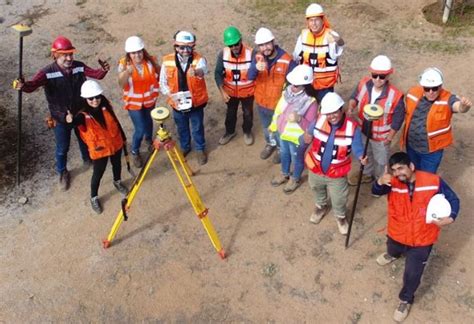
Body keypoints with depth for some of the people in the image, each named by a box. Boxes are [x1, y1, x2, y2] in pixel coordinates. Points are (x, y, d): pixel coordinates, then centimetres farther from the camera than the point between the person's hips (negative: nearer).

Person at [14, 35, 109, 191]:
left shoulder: (79, 66, -14)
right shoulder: (47, 72, -24)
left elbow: (96, 74, -22)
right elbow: (33, 84, -37)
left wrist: (103, 70, -46)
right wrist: (23, 85, -60)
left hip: (80, 113, 3)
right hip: (60, 118, -3)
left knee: (85, 139, 26)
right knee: (62, 148, 13)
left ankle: (87, 159, 58)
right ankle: (62, 173, 41)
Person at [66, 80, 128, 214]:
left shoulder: (106, 106, -11)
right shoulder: (84, 115, -25)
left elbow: (115, 121, 4)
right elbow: (77, 120, -49)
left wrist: (123, 137, 14)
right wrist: (71, 120, -73)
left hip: (115, 143, 5)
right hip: (99, 149, -5)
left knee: (117, 164, 27)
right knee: (98, 173, 10)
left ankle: (117, 182, 58)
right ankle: (94, 198, 33)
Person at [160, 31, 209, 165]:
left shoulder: (199, 59, -19)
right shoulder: (167, 61, -12)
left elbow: (203, 70, -44)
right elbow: (163, 83, -3)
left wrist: (196, 72, -68)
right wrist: (171, 96, -19)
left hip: (196, 102, -2)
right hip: (178, 103, 2)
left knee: (197, 128, 17)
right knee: (182, 128, 23)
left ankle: (200, 149, 42)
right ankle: (184, 147, 49)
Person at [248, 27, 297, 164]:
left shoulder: (287, 60, -24)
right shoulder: (257, 57, -11)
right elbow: (250, 77, -24)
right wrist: (256, 68, -45)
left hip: (279, 104, -4)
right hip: (262, 102, 4)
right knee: (266, 127, 29)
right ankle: (270, 144, 57)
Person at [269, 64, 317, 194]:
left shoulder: (310, 102, -31)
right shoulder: (287, 91, -13)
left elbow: (311, 126, -26)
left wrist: (299, 119, -43)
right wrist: (274, 125, 13)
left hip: (297, 138, -6)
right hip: (282, 132, 6)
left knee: (296, 159, 21)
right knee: (284, 154, 30)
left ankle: (295, 179, 49)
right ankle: (284, 174, 57)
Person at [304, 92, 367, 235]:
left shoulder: (352, 127, -23)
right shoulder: (319, 120, -17)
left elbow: (357, 148, -18)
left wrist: (362, 157, -41)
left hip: (337, 175, -3)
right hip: (316, 169, 3)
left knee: (338, 200, 19)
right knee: (317, 190, 33)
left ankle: (340, 216, 53)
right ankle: (321, 207, 66)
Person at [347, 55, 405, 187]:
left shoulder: (395, 95, -30)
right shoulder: (364, 84, -20)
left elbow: (398, 117, -17)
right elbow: (355, 97, 0)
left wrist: (390, 137, -11)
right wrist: (351, 106, -22)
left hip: (381, 135, -4)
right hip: (363, 130, 4)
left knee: (381, 160, 23)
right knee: (364, 155, 30)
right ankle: (366, 174, 59)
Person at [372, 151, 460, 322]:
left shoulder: (433, 181, -19)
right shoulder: (392, 182, -18)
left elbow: (453, 200, -7)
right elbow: (376, 191, -36)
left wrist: (450, 218, -26)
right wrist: (381, 181, -60)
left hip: (421, 241, -2)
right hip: (397, 235, 2)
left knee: (412, 275, 3)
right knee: (392, 250, 33)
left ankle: (406, 300, 34)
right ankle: (394, 253, 72)